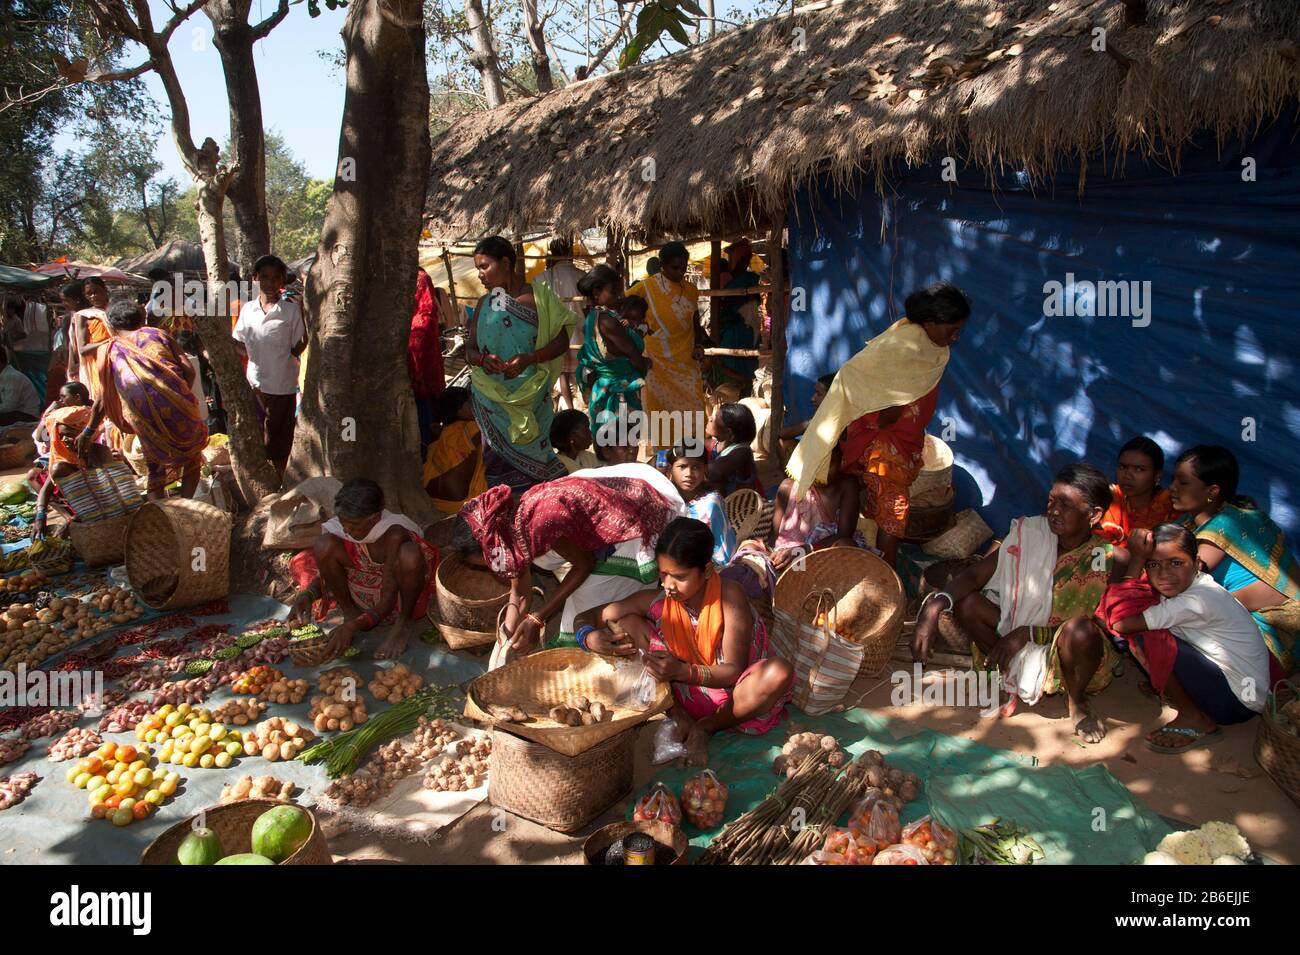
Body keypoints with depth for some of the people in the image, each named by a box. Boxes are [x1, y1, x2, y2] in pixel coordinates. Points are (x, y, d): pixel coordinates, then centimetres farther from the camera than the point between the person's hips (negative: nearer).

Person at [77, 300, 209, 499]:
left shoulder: (110, 350, 16)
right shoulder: (157, 334, 16)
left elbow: (102, 401, 16)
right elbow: (189, 370, 4)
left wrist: (88, 433, 28)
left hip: (146, 420, 0)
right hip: (176, 403, 0)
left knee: (155, 464, 19)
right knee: (192, 455, 21)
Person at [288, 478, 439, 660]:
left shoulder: (394, 533, -31)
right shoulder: (336, 529, -17)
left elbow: (386, 603, -30)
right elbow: (325, 572, -1)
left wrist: (354, 626, -41)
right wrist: (307, 595, -22)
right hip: (360, 593, 4)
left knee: (410, 554, -38)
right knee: (324, 545, -21)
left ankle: (405, 623, -15)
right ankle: (349, 613, -2)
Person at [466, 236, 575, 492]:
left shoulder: (539, 296, 0)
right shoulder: (484, 304, 9)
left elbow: (562, 341, -4)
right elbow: (470, 349, 10)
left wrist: (528, 359, -19)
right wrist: (482, 359, -14)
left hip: (530, 395, -2)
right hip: (493, 398, 3)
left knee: (531, 452, 0)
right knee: (498, 458, 0)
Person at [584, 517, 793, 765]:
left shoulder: (729, 596, -22)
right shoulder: (657, 601, -12)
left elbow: (734, 670, -24)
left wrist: (682, 672, -41)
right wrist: (590, 638, -30)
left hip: (731, 690, -2)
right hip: (685, 691, 3)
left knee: (779, 673, -36)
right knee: (627, 624, -11)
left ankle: (704, 729, -12)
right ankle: (680, 719, -15)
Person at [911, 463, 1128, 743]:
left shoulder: (1112, 559, -16)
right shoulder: (1030, 533, -10)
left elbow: (1087, 628, -16)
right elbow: (975, 574, -14)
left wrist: (1027, 633, -26)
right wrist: (935, 605, -33)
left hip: (1069, 650, -2)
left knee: (1080, 630, -36)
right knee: (966, 601, -19)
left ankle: (1077, 702, -4)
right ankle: (1015, 676, -1)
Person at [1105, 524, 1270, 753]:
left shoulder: (1199, 601, -26)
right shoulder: (1183, 585, 0)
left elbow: (1121, 624, -32)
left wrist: (1136, 559, -28)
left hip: (1238, 702, -9)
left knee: (1145, 637, -24)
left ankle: (1194, 719, -6)